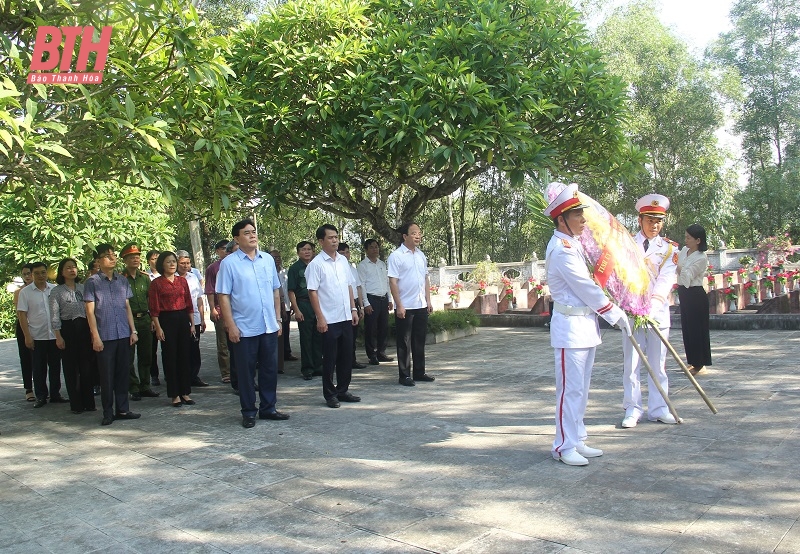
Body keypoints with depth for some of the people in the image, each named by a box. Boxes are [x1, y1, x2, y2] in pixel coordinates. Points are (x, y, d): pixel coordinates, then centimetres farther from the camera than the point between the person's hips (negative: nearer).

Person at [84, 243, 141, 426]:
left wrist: (133, 330, 8)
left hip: (123, 335, 4)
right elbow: (90, 311, -4)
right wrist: (96, 337, -9)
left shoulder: (122, 280, 11)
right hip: (104, 336, -4)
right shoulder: (92, 282, -2)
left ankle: (122, 410, 17)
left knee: (123, 373, 8)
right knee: (107, 376, 2)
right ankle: (108, 412, 12)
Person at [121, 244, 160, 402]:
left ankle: (145, 387, 20)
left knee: (146, 356, 10)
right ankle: (133, 389, 9)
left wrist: (152, 319, 9)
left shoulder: (145, 277, 11)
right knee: (129, 357, 1)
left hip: (145, 319, 5)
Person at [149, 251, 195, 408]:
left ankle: (185, 392, 15)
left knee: (185, 356, 6)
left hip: (183, 319, 4)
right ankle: (174, 395, 9)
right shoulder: (156, 283, -1)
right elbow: (154, 307, -5)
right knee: (170, 357, 1)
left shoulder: (182, 281, 10)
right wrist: (158, 327, -11)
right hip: (166, 320, -4)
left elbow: (189, 304, 11)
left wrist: (192, 324, 7)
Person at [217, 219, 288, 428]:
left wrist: (278, 319, 11)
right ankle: (249, 412, 19)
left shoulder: (268, 259, 9)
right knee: (246, 371, 6)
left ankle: (268, 408, 25)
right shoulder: (229, 263, -5)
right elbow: (223, 296, -8)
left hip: (269, 327, 4)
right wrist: (231, 325, -12)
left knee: (270, 369, 12)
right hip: (244, 328, -4)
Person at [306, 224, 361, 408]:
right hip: (329, 320, -6)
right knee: (330, 358, 3)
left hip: (346, 317, 6)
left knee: (346, 356, 12)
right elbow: (313, 292, -11)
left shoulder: (343, 260, 10)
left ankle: (343, 390, 25)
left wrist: (353, 309, 11)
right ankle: (330, 394, 15)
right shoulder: (316, 264, -8)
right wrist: (320, 318, -14)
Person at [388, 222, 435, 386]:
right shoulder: (396, 256, -9)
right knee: (404, 342, 2)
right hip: (405, 307, -6)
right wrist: (399, 306, -17)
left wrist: (428, 300, 11)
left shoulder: (421, 255, 11)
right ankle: (404, 375, 11)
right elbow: (393, 282, -13)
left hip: (421, 305, 6)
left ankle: (419, 372, 24)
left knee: (420, 340, 13)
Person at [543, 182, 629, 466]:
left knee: (581, 389, 14)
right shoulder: (562, 249, -17)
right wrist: (615, 314, -8)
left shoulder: (573, 244, 14)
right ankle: (564, 446, 6)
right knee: (570, 389, -3)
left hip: (585, 324, 10)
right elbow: (586, 288, -16)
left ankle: (577, 440, 23)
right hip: (570, 326, -10)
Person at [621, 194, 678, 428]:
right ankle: (632, 410, 10)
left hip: (658, 312, 1)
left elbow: (666, 280, -7)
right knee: (631, 363, 2)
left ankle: (658, 409, 17)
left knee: (658, 363, 8)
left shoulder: (669, 248, 5)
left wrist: (652, 305, -21)